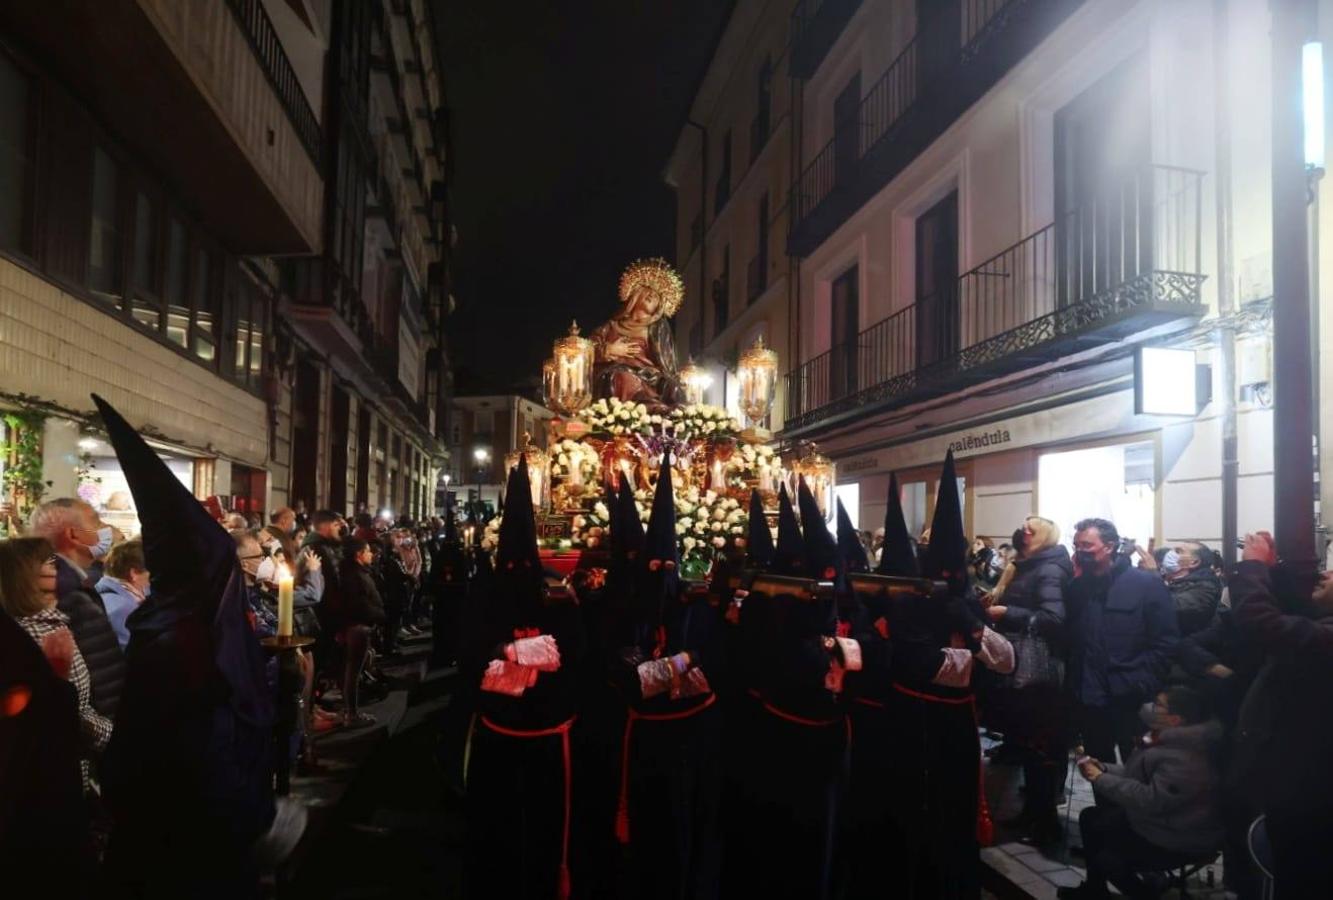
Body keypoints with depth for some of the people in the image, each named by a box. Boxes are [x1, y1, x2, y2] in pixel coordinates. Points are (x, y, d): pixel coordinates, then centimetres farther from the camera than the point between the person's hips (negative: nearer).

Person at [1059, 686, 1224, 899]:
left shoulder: (1186, 759, -32)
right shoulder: (1168, 739, 3)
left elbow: (1151, 800, -36)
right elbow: (1139, 775, 12)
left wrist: (1100, 780, -27)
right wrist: (1102, 768, -4)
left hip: (1181, 841, -10)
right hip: (1155, 819, 10)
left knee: (1108, 859, -16)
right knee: (1091, 817, 11)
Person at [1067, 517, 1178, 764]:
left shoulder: (1147, 583, -5)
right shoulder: (1077, 587, 7)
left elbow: (1166, 643, -10)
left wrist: (1140, 685, -14)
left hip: (1132, 701, -4)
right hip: (1089, 701, 4)